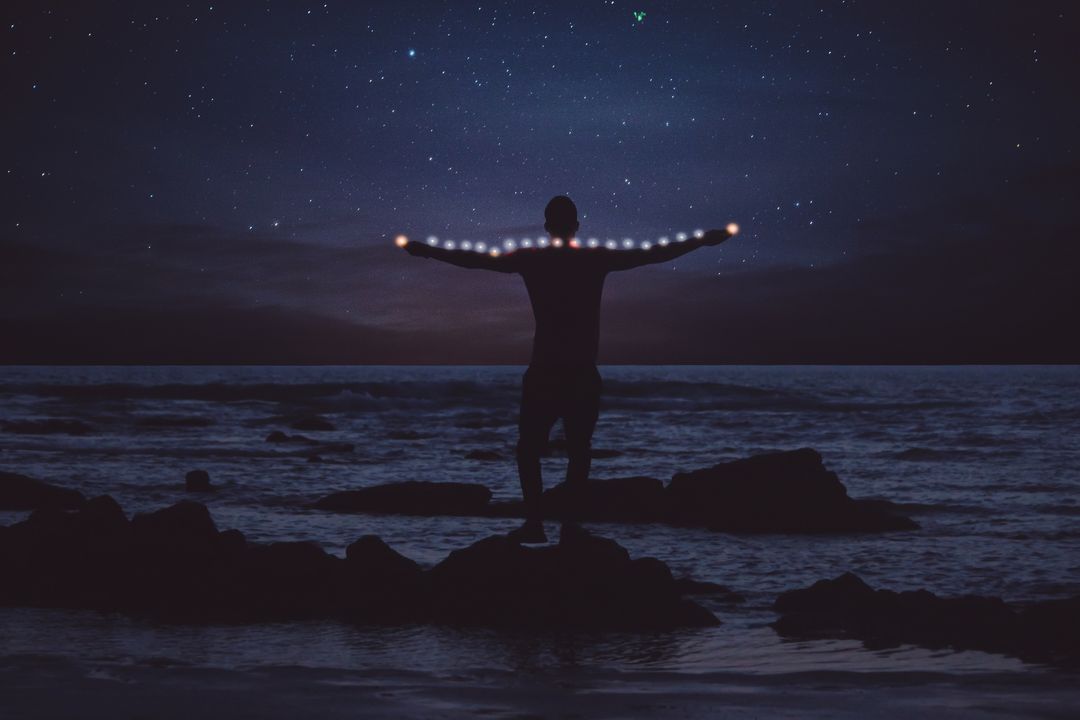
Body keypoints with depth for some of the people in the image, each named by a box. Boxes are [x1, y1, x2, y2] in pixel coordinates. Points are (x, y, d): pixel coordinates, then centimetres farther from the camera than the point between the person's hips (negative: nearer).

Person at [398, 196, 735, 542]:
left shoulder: (530, 259, -2)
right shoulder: (597, 258, 0)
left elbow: (474, 259, 2)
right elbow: (653, 254, 6)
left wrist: (424, 250, 12)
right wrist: (705, 240, 15)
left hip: (544, 371, -1)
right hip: (583, 373, 1)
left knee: (529, 449, 9)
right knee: (579, 451, 11)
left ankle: (535, 524, -1)